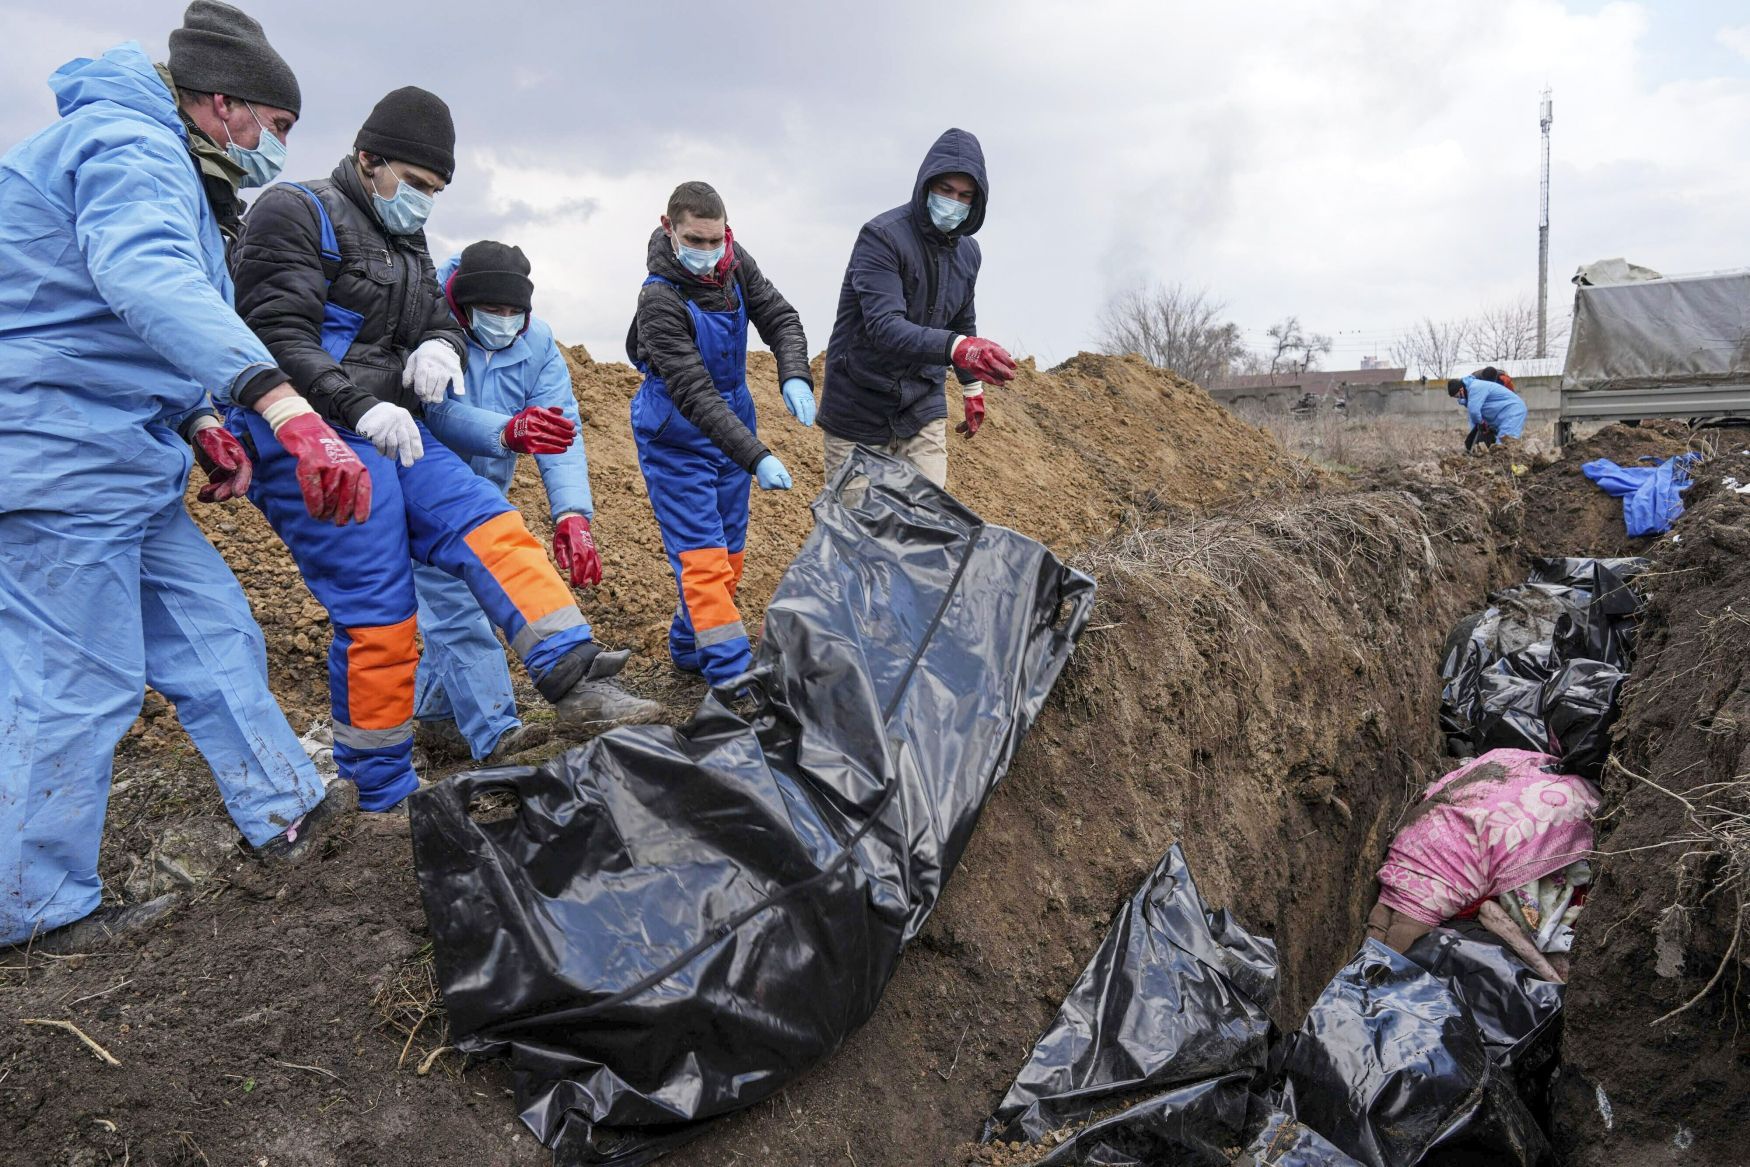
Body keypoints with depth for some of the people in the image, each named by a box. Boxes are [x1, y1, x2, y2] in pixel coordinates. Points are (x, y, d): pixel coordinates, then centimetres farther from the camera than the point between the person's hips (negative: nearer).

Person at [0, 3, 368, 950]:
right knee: (79, 685, -3)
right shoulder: (131, 146, -14)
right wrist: (281, 405, -50)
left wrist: (201, 424, 14)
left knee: (211, 629, 12)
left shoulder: (158, 163, 21)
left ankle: (284, 810, 23)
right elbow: (147, 279, -37)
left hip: (118, 460, 10)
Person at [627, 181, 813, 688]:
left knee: (729, 552, 14)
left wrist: (794, 376, -22)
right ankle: (733, 675, -9)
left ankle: (689, 647, 32)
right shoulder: (660, 299, -25)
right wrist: (756, 457, -37)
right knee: (702, 556, -10)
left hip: (733, 422, 7)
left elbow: (780, 318, 0)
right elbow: (694, 395, -30)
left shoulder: (736, 263, -6)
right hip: (677, 438, -7)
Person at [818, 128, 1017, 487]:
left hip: (923, 408, 6)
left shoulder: (967, 252, 6)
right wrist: (957, 347, -45)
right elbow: (884, 326, -31)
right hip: (860, 413, -5)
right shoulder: (881, 237, -17)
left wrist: (972, 387, 28)